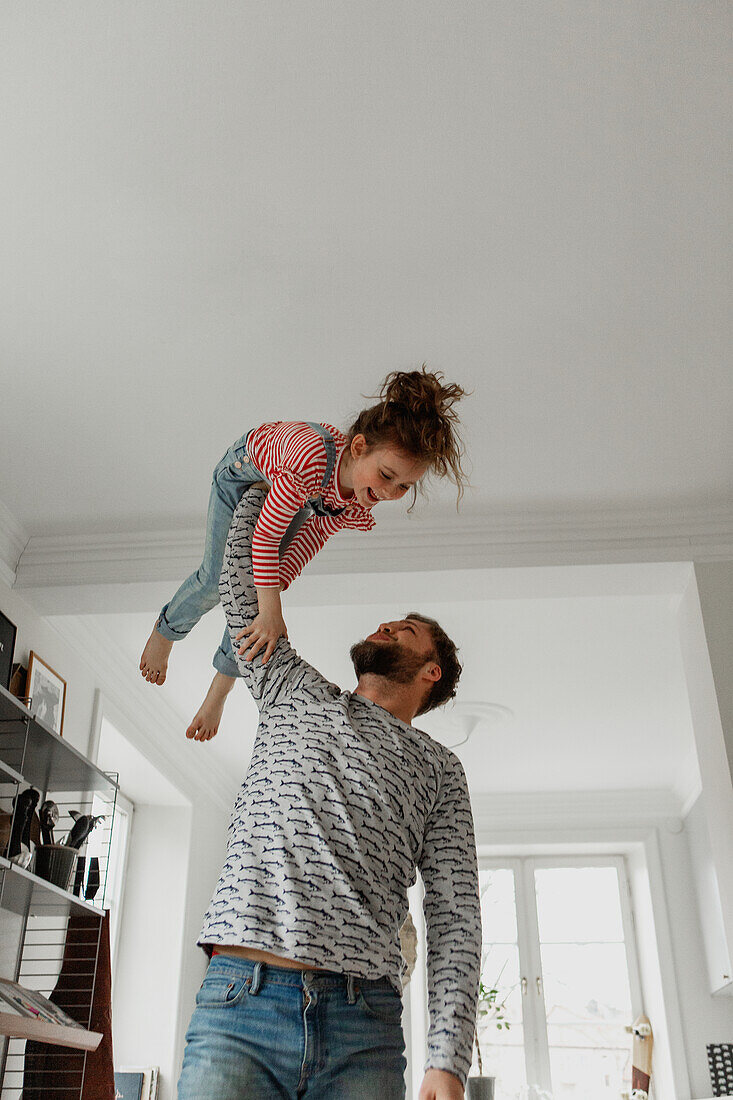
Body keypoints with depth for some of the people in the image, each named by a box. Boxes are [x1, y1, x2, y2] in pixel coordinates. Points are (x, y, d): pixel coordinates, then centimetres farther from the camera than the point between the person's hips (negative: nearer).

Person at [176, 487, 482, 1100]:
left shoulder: (440, 770, 15)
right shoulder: (295, 693, 20)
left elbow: (455, 916, 5)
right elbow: (243, 571, 23)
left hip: (365, 1028, 0)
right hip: (238, 1006, 1)